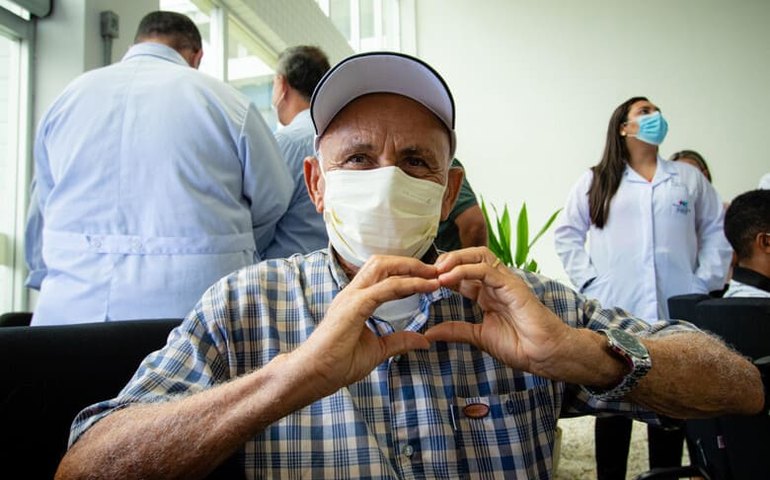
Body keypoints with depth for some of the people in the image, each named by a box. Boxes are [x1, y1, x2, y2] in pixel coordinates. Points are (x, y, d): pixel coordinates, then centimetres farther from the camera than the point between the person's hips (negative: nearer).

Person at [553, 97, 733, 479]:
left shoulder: (689, 178, 12)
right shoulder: (595, 181, 7)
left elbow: (716, 232, 13)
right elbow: (567, 233, 6)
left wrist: (705, 284, 2)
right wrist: (588, 281, -4)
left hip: (675, 314, 2)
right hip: (615, 312, -2)